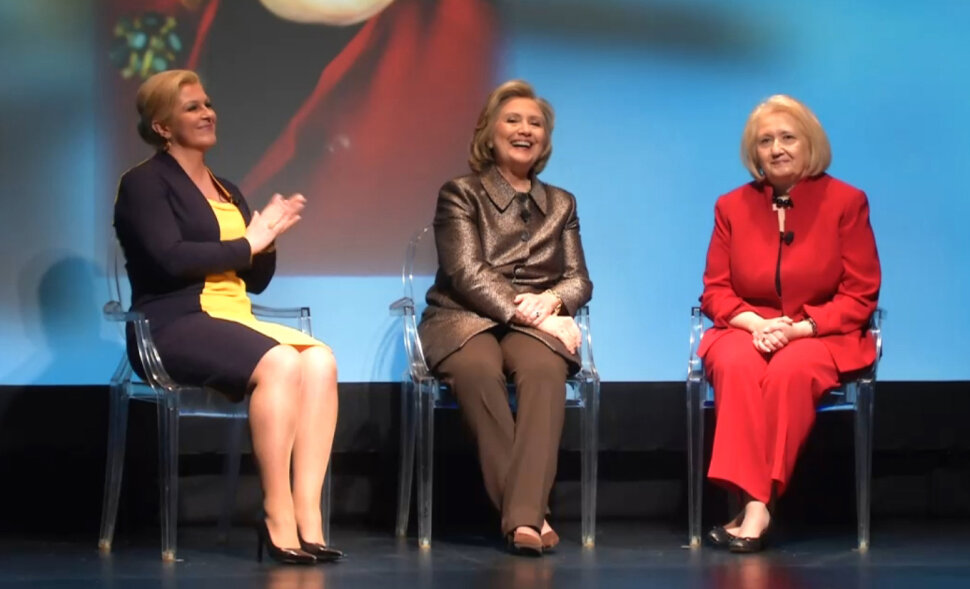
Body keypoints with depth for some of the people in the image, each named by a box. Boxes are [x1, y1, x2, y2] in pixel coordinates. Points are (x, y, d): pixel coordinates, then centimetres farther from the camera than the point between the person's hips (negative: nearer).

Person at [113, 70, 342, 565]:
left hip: (235, 321, 7)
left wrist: (267, 239, 3)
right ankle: (278, 517, -30)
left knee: (320, 360, -25)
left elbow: (255, 281, 23)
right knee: (279, 362, -34)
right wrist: (246, 244, -7)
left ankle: (308, 515, -31)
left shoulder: (227, 192, 25)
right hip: (175, 325, -7)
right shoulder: (144, 183, 3)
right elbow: (170, 257, -14)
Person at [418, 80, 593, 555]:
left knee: (545, 369, -36)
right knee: (478, 369, -39)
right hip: (464, 319, -2)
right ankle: (529, 511, -38)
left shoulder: (560, 204, 21)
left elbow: (580, 281, 13)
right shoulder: (460, 194, 8)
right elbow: (467, 274, -5)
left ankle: (524, 517, -46)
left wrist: (549, 301, -12)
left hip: (536, 324, 2)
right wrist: (528, 314, -17)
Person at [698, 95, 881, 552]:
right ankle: (753, 502, -40)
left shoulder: (846, 201, 1)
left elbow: (860, 296, -2)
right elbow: (715, 291, 8)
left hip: (822, 336, -2)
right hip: (747, 331, 2)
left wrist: (798, 328, -16)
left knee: (791, 369, -37)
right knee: (737, 365, -34)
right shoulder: (732, 206, 9)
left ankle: (757, 506, -35)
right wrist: (754, 323, -13)